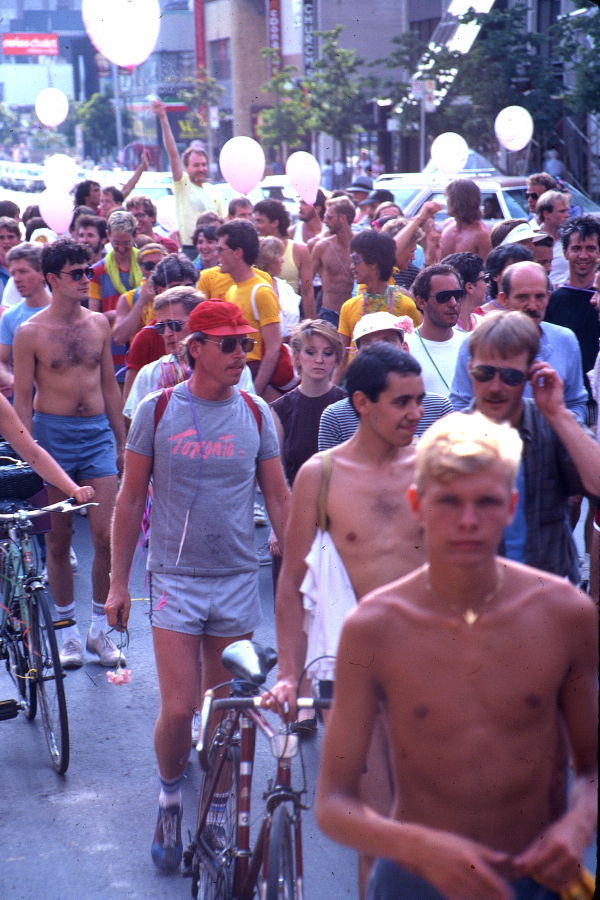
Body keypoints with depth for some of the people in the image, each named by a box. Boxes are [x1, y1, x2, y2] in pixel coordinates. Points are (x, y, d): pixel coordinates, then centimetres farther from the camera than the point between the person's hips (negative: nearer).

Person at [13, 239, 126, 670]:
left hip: (98, 433, 2)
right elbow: (23, 398, -3)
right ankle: (68, 630, 21)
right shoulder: (31, 332, -5)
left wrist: (121, 441, 14)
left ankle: (100, 628, 10)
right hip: (52, 434, -2)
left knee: (106, 535, -5)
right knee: (58, 540, 7)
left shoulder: (98, 324, 7)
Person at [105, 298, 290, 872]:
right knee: (178, 709, -6)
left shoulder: (255, 414, 2)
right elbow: (130, 499, 3)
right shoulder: (157, 410, -3)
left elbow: (278, 499, 9)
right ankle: (170, 800, 20)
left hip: (238, 581, 2)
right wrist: (117, 582, 2)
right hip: (175, 579, -2)